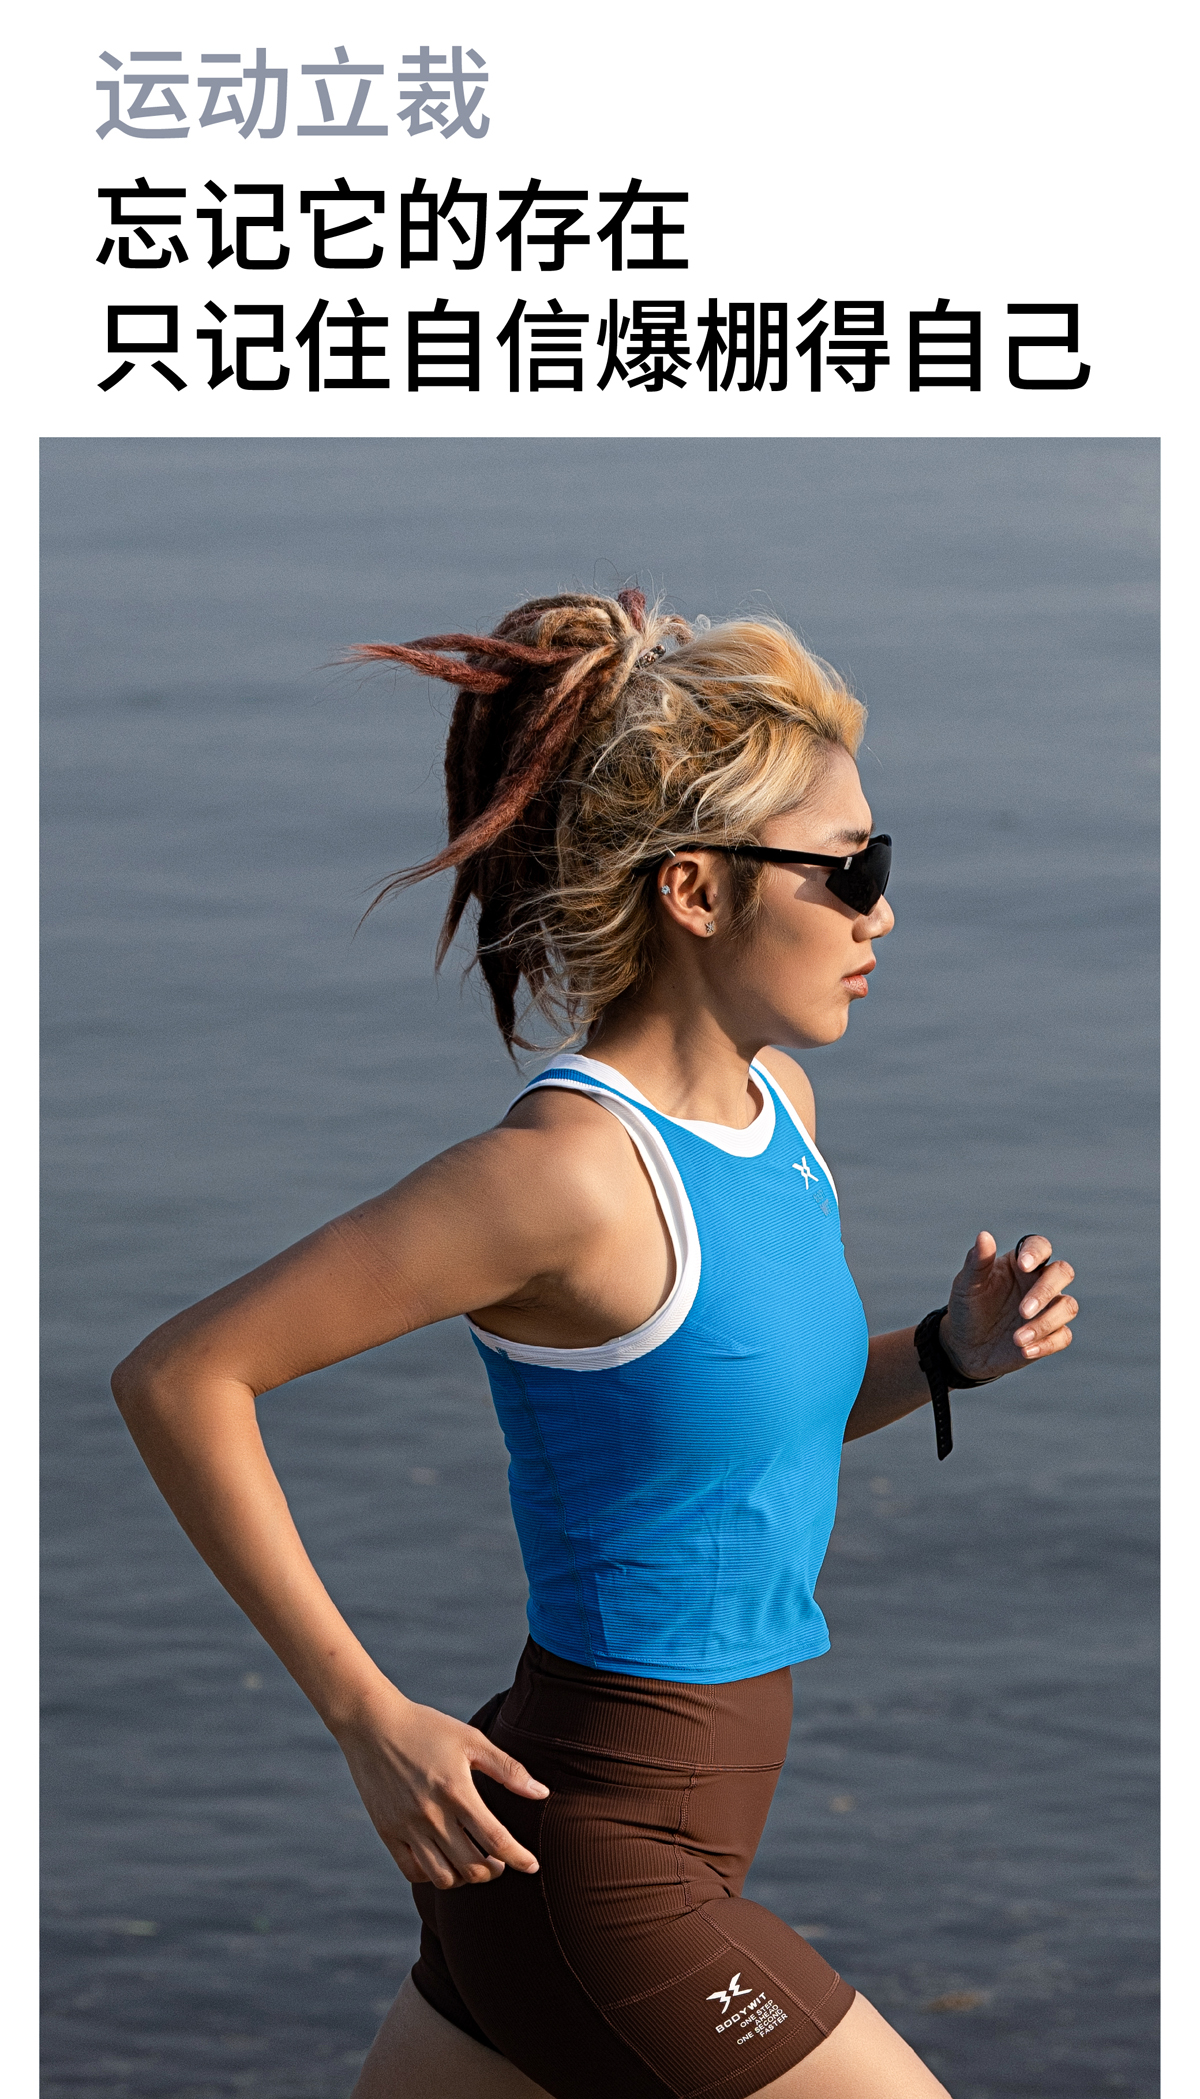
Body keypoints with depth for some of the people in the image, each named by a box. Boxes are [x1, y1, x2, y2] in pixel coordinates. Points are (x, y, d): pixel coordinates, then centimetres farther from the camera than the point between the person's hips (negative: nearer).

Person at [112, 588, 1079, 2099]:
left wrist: (951, 1350, 3)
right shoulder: (574, 1168, -21)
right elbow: (179, 1379, -19)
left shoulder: (774, 1108, 5)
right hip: (594, 1872, -9)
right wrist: (372, 1721, -18)